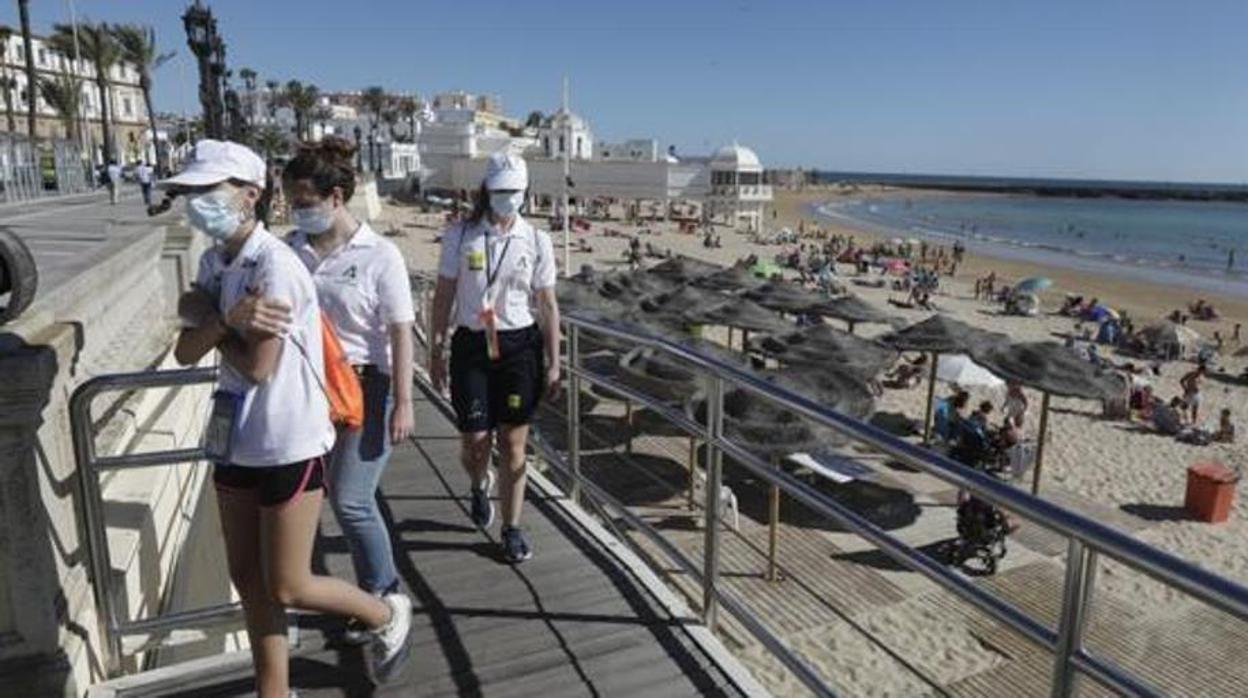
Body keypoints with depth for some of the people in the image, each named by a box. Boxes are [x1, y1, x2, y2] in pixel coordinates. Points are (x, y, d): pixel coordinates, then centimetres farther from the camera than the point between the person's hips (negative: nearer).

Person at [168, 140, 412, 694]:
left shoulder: (275, 264, -20)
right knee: (247, 578, 16)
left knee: (287, 588, 3)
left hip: (288, 444, -8)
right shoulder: (213, 262, 6)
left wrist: (209, 320, -5)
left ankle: (388, 615, 28)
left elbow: (258, 367, -20)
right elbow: (186, 353, 2)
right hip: (236, 440, 8)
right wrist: (218, 320, -18)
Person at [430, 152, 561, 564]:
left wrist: (553, 364, 1)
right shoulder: (460, 237, 0)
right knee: (474, 440, 0)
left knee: (513, 442, 3)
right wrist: (436, 352, 3)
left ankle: (512, 529, 19)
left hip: (519, 345, 0)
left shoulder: (537, 241, 1)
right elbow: (443, 297, 5)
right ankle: (479, 487, 38)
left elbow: (548, 306, 3)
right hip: (471, 346, 0)